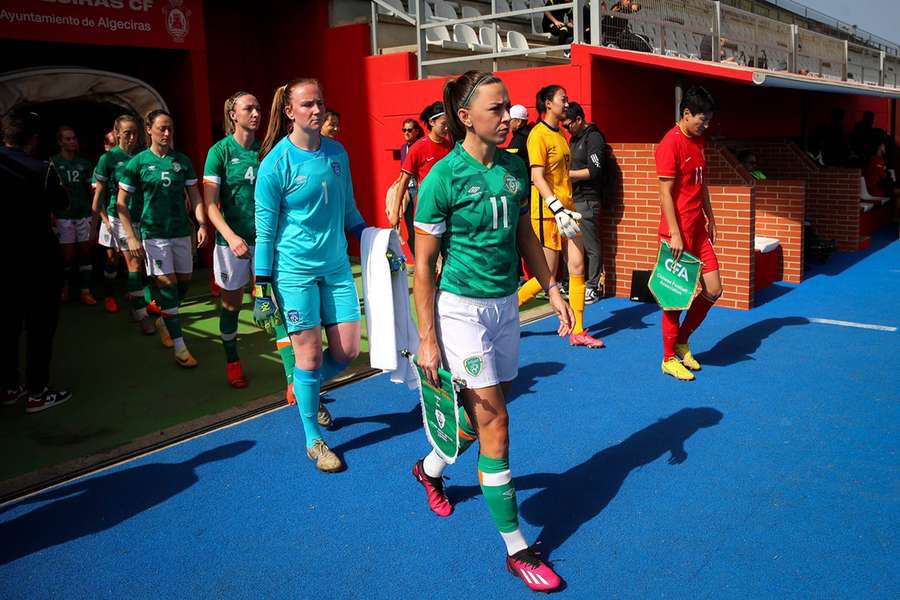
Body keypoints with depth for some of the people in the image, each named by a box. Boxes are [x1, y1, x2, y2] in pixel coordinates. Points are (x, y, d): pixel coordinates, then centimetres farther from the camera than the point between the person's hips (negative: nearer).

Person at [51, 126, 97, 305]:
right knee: (68, 255, 2)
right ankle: (64, 286, 24)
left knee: (85, 253, 2)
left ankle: (85, 291, 7)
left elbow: (91, 190, 11)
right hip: (64, 216, -3)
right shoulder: (52, 162, -1)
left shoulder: (84, 163, 8)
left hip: (84, 215, 3)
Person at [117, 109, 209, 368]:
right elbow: (121, 203, -1)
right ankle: (179, 348, -4)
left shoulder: (182, 161, 5)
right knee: (168, 284, -7)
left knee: (184, 281, 9)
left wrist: (202, 224, -6)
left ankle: (164, 321, 38)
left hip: (181, 231, 4)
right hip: (154, 233, -4)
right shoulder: (138, 162, -3)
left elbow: (194, 195, 8)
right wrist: (131, 237, -8)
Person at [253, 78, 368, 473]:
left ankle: (307, 389, 38)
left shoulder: (337, 153, 5)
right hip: (295, 270, -5)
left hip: (336, 266, 5)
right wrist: (263, 285, -8)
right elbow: (265, 230, -7)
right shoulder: (276, 164, -10)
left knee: (347, 352, 6)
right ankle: (313, 440, 18)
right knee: (309, 354, 1)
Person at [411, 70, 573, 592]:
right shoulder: (443, 177, -15)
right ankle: (517, 548, 10)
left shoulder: (514, 167, 3)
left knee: (484, 413, 17)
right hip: (461, 308, -6)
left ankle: (430, 469, 48)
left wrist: (552, 290, 9)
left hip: (506, 304, 7)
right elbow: (423, 264, -12)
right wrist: (428, 339, -14)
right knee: (494, 422, -4)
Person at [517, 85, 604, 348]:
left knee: (577, 266, 3)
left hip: (565, 210, 8)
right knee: (548, 275, -4)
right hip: (547, 213, -8)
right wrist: (558, 209, -26)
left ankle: (578, 331, 10)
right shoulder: (538, 134, -11)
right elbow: (537, 178, -19)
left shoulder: (561, 134, 15)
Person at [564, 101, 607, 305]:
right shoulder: (574, 138, 18)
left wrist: (567, 173, -14)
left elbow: (594, 171, -16)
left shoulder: (594, 137, -8)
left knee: (590, 245, -4)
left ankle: (592, 288, 2)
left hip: (587, 201, -9)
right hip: (573, 199, 9)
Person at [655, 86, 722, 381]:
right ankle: (669, 358, 14)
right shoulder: (670, 144, -14)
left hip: (698, 229, 9)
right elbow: (665, 193, -17)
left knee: (713, 290, 10)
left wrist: (710, 217, 21)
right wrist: (674, 234, -20)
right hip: (679, 233, -9)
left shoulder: (698, 140, 13)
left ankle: (682, 341, 27)